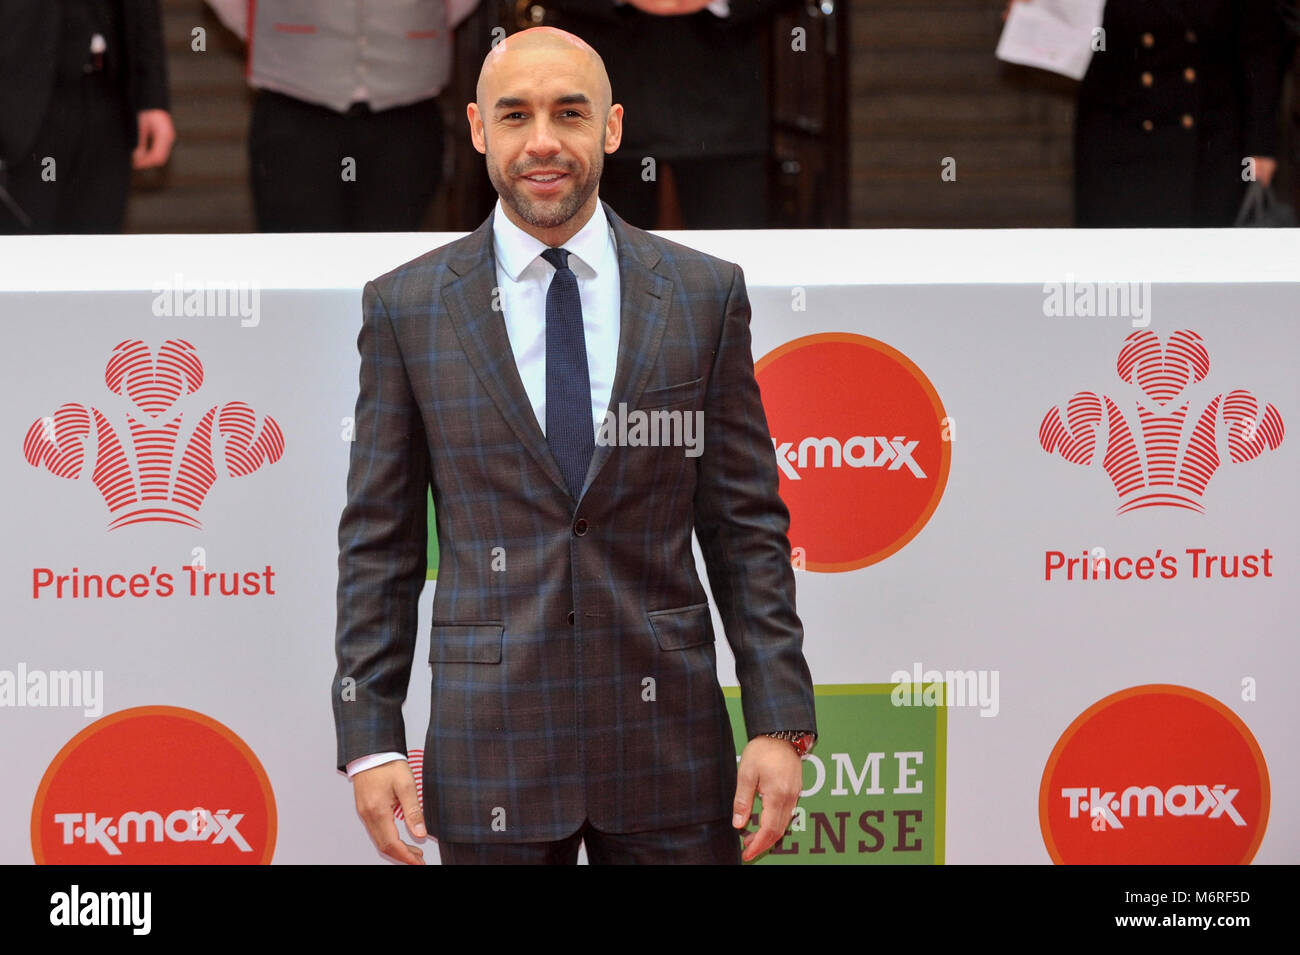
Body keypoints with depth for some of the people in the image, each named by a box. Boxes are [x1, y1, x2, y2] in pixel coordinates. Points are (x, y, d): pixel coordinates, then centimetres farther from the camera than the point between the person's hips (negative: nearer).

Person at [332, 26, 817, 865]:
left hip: (668, 747, 0)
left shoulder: (705, 294, 4)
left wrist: (780, 724, -2)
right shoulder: (407, 308, 3)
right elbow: (379, 544, 4)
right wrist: (370, 740, -3)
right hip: (491, 755, 0)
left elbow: (748, 526, 4)